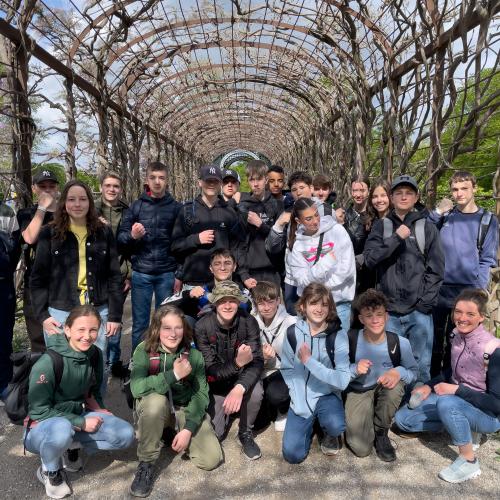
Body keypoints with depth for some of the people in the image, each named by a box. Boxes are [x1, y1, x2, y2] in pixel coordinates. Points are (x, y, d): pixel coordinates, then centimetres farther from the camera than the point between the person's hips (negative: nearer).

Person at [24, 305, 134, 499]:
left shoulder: (95, 354, -7)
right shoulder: (48, 363, -25)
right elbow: (40, 410, -20)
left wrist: (97, 410, -7)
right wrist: (81, 423, -21)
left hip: (78, 416, 5)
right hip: (42, 425, -5)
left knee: (125, 435, -12)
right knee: (61, 429, -40)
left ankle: (71, 446, 8)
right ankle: (49, 471, -7)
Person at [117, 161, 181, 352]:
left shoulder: (176, 207, 3)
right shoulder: (136, 206, 5)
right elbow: (120, 238, 3)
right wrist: (132, 236, -18)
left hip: (167, 274, 0)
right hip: (141, 273, 1)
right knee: (140, 324, 9)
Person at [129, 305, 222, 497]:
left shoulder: (193, 355, -11)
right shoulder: (144, 351, -17)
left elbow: (201, 394, -12)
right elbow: (136, 387, -32)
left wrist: (188, 429, -22)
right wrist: (174, 375, -35)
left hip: (186, 409, 2)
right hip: (154, 409, -2)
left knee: (211, 460, -13)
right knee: (156, 400, -38)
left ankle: (174, 433, 16)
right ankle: (145, 464, -15)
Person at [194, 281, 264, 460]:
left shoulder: (248, 322, -20)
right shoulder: (202, 327, -22)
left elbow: (257, 361, -24)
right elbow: (211, 369, -22)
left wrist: (240, 388, -42)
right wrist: (237, 363, -41)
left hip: (242, 377, 0)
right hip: (216, 384, 0)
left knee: (255, 392, -32)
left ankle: (246, 433, -1)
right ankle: (227, 409, 26)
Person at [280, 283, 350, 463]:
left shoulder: (338, 335, -15)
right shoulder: (293, 332, -8)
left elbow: (342, 380, -22)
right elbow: (286, 369, 3)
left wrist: (309, 361, -28)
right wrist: (296, 394, -11)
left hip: (327, 395, -1)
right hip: (301, 398, 2)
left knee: (335, 425, -33)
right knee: (292, 454, -9)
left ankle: (329, 434, 7)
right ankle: (311, 425, 23)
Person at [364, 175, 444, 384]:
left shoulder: (427, 228, 6)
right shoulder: (381, 226, 7)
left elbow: (436, 269, 2)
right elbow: (370, 259, -5)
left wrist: (425, 303, -6)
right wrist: (396, 238, -14)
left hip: (419, 312, 0)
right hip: (389, 311, 1)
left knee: (420, 366, 7)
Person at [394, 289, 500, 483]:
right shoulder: (456, 335, -7)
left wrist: (456, 390, -28)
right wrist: (429, 386, -2)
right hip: (456, 401, 7)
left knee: (446, 403, -38)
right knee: (403, 418, -2)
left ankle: (469, 462, -15)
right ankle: (464, 430, 8)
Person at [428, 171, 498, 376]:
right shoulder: (444, 215, 7)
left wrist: (478, 290, -9)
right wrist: (436, 213, -10)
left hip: (467, 292, -1)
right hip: (438, 289, 1)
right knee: (434, 338, 9)